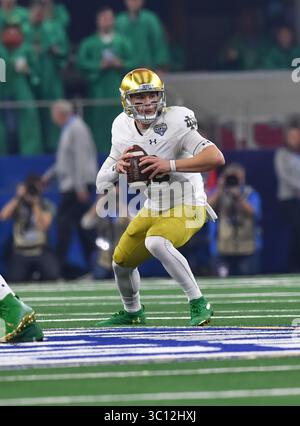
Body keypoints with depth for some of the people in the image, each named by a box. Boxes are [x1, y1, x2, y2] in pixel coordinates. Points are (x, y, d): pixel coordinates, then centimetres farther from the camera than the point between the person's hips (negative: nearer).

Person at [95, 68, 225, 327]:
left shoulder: (175, 123, -22)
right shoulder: (124, 129, -3)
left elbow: (216, 158, -34)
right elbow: (102, 184, 2)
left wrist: (170, 165, -38)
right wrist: (118, 167, -20)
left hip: (187, 208, -7)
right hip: (153, 209, 7)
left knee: (156, 242, -34)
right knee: (122, 262, 16)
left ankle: (199, 304, -25)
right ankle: (132, 313, 46)